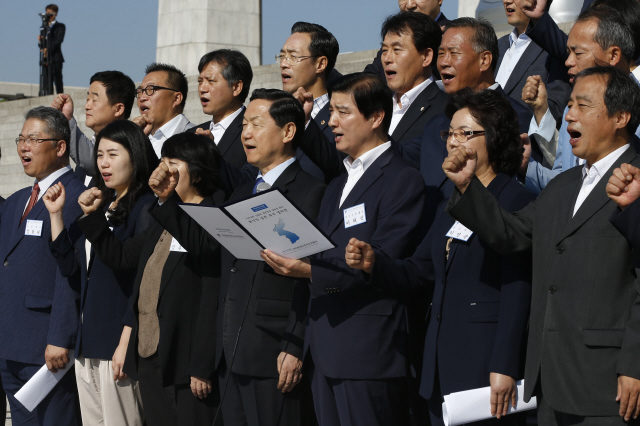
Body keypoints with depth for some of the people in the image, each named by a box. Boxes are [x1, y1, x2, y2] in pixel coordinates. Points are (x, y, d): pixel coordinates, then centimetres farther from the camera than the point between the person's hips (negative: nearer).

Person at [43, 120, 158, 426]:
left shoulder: (145, 207, -8)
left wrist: (126, 343, -19)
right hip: (88, 343, 8)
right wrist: (55, 214, 11)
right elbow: (69, 265, 18)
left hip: (118, 343, -8)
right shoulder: (101, 207, 18)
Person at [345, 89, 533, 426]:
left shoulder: (514, 201, -8)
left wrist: (504, 367, -18)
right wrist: (373, 263, -3)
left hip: (486, 354, -8)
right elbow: (419, 270, 18)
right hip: (442, 357, 8)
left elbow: (516, 290, -14)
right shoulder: (450, 206, 19)